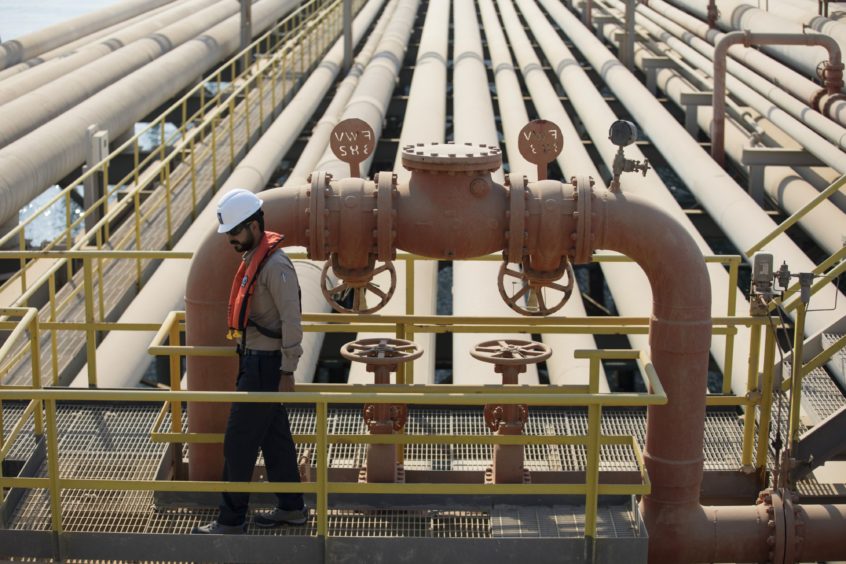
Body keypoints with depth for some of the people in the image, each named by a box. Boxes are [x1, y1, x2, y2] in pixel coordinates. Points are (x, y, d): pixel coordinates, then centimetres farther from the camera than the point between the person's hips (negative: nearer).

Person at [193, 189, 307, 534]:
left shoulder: (275, 265, -21)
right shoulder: (252, 258, 10)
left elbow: (291, 320, -21)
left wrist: (287, 372, -19)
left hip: (265, 365, -10)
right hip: (254, 361, 10)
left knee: (239, 441, -3)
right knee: (274, 437, 16)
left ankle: (231, 520, 6)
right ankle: (291, 508, 26)